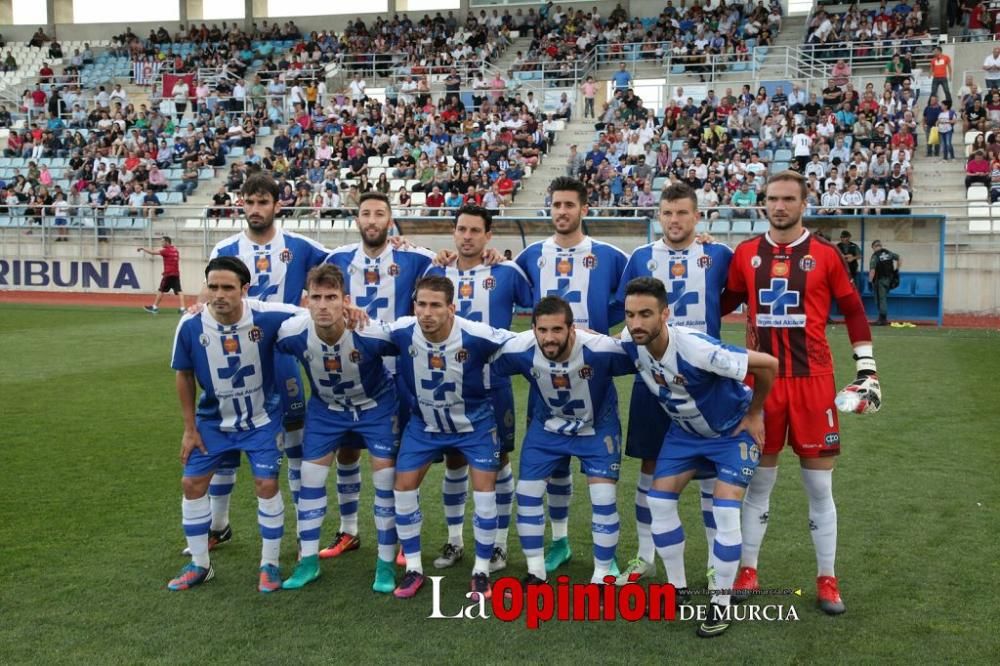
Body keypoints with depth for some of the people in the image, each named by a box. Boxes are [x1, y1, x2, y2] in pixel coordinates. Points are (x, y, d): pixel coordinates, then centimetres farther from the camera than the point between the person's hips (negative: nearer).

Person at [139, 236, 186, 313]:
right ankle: (182, 308, -13)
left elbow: (152, 253, -8)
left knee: (161, 290, 3)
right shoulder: (175, 250, 15)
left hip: (168, 274, -7)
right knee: (178, 290, -2)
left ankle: (155, 307, 10)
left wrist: (143, 248, 1)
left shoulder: (166, 251, -8)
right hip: (176, 274, 7)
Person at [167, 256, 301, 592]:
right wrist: (190, 429, -1)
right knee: (192, 484, 5)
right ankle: (199, 564, 23)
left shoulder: (267, 317, -27)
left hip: (262, 419, -2)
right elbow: (184, 375, -5)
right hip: (214, 420, 3)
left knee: (267, 485, -6)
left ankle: (270, 564, 14)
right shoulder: (190, 326, -21)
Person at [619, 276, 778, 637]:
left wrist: (753, 415, -18)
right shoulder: (630, 342, -21)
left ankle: (721, 603, 3)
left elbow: (768, 364, -30)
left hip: (734, 429, -6)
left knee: (725, 510, -14)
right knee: (660, 500, -1)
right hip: (686, 428, 6)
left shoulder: (695, 348, -39)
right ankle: (677, 587, 16)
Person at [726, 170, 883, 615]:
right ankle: (747, 572, 21)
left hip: (812, 381, -1)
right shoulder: (745, 255, 4)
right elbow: (723, 306, 16)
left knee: (819, 485, 6)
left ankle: (827, 580, 17)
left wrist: (867, 369, 2)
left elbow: (853, 311, 6)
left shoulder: (825, 256, -1)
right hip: (761, 379, 1)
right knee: (758, 480, 10)